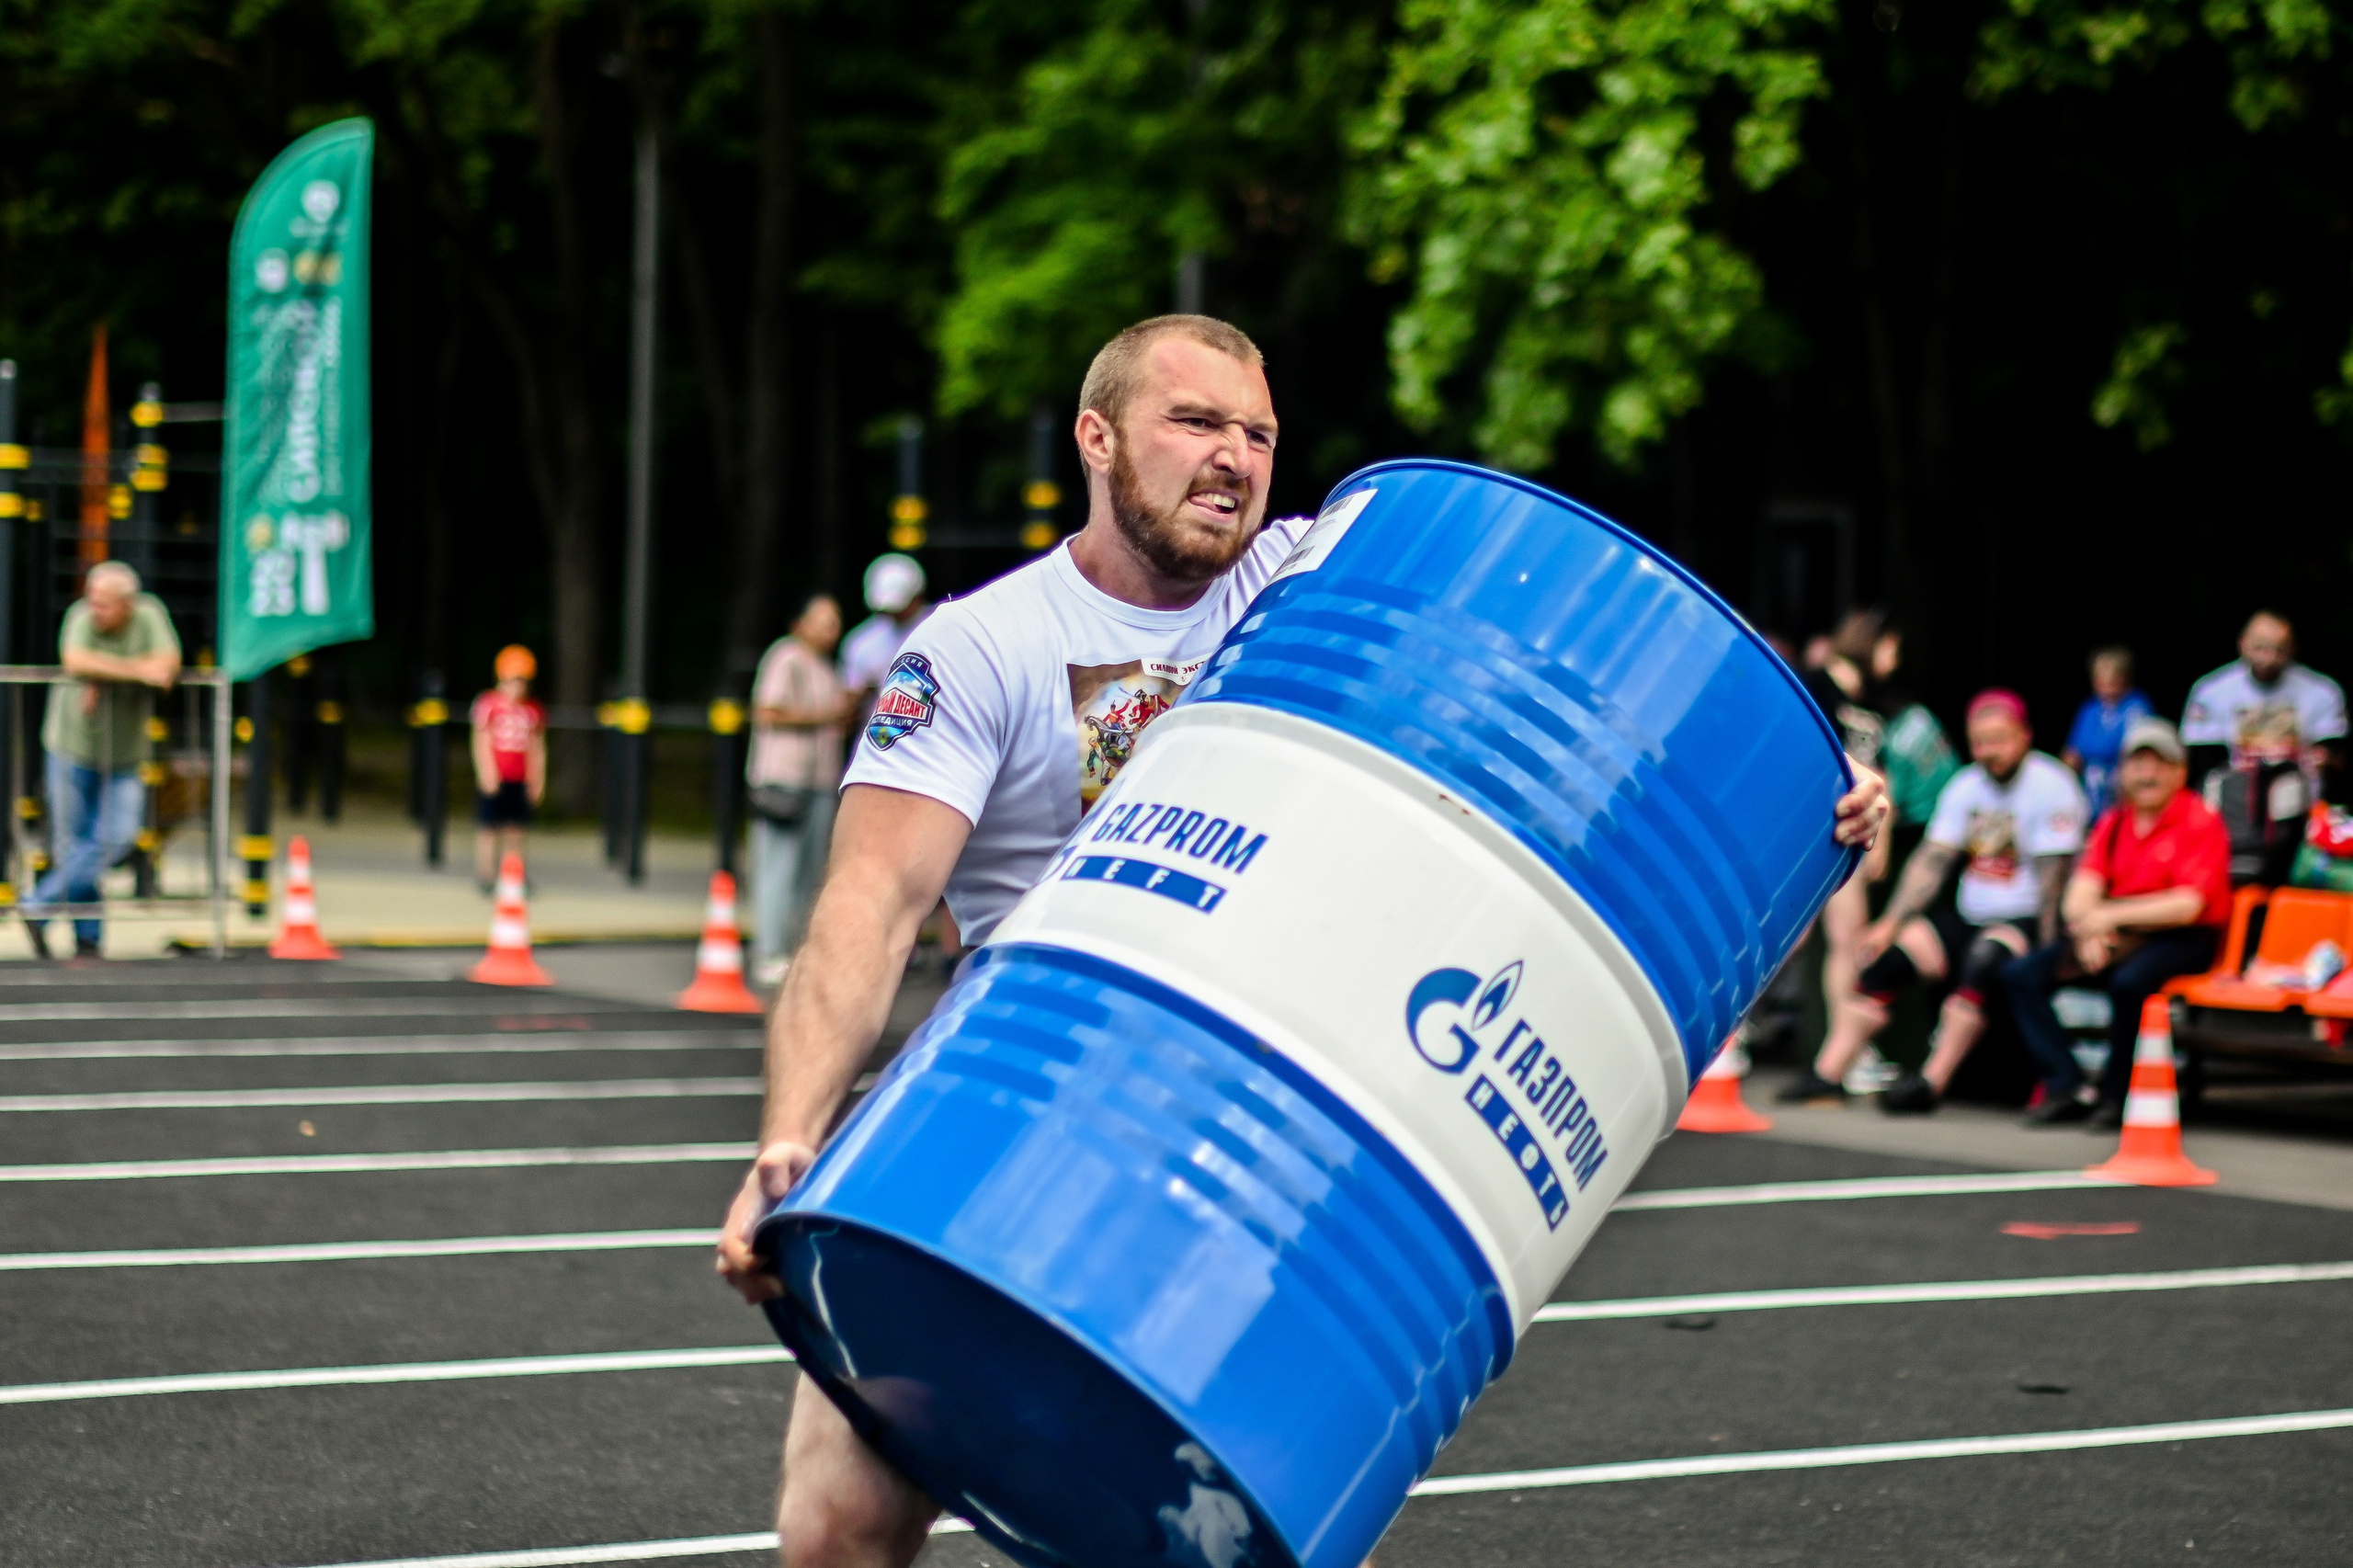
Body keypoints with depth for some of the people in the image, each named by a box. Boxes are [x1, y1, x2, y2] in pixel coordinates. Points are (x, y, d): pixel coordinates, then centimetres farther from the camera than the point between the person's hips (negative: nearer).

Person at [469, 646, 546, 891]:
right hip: (493, 779, -4)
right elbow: (481, 741, -4)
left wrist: (538, 779, 10)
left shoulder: (533, 710, 8)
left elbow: (537, 747, 13)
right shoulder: (488, 703, -4)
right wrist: (486, 773, -11)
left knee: (515, 830, 4)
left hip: (520, 781, 4)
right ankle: (486, 877, 6)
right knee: (488, 829, 0)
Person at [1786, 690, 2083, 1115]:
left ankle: (1931, 1083, -34)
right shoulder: (1966, 786, 8)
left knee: (1982, 964, -35)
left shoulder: (2050, 785, -10)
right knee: (1886, 957, -10)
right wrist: (1890, 923, -1)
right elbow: (1931, 859, 7)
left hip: (2023, 921, -6)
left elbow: (2051, 873, -14)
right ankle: (1827, 1075, -13)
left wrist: (2045, 951, -19)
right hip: (1967, 916, 6)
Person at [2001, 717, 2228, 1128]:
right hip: (2117, 936, 6)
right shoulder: (2113, 822, 11)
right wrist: (2089, 929, -19)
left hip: (2182, 940, -6)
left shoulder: (2201, 821, -8)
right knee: (2020, 974, -10)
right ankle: (2064, 1086, -17)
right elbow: (2081, 894, 4)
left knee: (2129, 981, -38)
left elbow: (2187, 906, -17)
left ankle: (2116, 1094, -19)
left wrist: (2112, 915, -20)